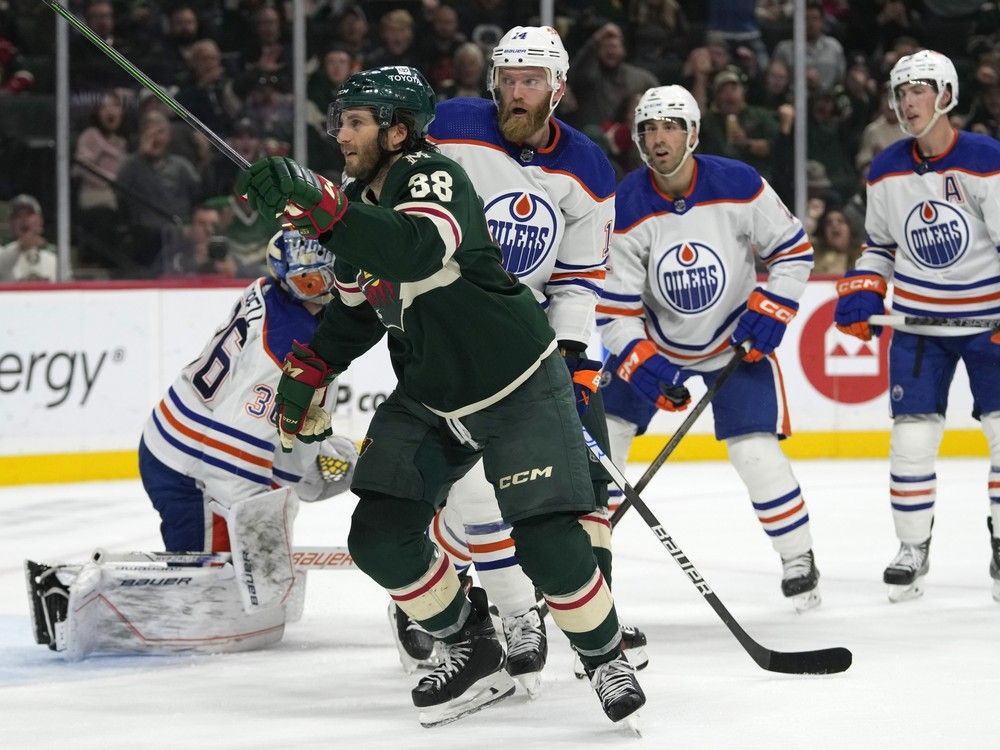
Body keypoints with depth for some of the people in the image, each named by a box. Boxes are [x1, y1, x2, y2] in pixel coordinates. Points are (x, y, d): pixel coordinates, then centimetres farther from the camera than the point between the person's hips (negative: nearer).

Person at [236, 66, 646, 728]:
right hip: (428, 396, 8)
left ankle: (607, 660, 8)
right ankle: (473, 650, 14)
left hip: (519, 389, -8)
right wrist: (308, 371, 12)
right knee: (380, 537, -4)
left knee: (548, 540, -15)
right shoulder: (360, 203, 4)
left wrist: (318, 204, -54)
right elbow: (357, 305, 20)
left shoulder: (434, 176, -21)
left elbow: (419, 248, -45)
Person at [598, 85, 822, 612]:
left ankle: (798, 558, 4)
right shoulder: (628, 208, -19)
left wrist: (770, 309, -16)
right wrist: (639, 361, -29)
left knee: (755, 450, -14)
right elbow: (614, 305, -15)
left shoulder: (740, 187, -20)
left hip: (737, 341, -2)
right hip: (655, 343, 2)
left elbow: (793, 249, -6)